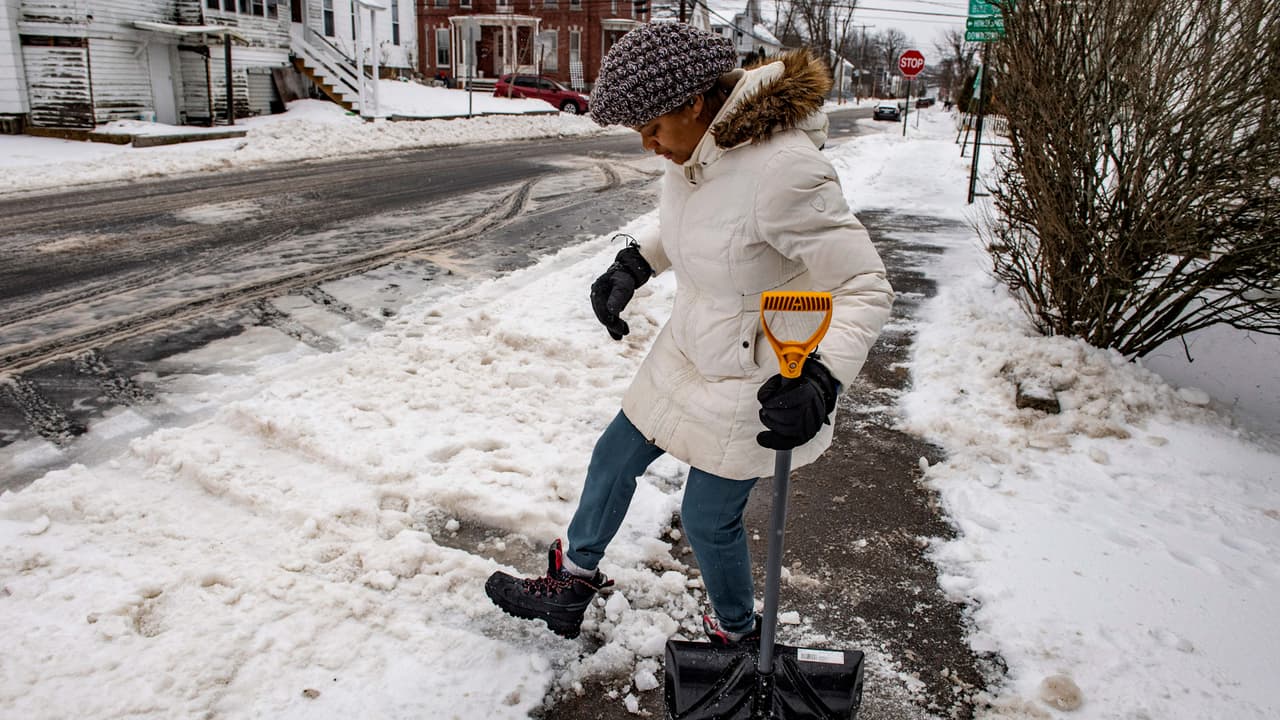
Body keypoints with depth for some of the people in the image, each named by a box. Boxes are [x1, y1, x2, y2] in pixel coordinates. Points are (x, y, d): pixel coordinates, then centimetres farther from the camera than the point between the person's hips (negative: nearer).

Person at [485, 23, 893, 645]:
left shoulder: (784, 171, -32)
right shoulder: (701, 145, -5)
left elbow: (865, 288, -27)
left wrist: (820, 381, -39)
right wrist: (635, 264, 5)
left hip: (756, 381, -8)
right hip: (688, 352, 9)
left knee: (707, 519, 9)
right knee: (614, 460, 20)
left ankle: (737, 635, 41)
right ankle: (572, 583, 46)